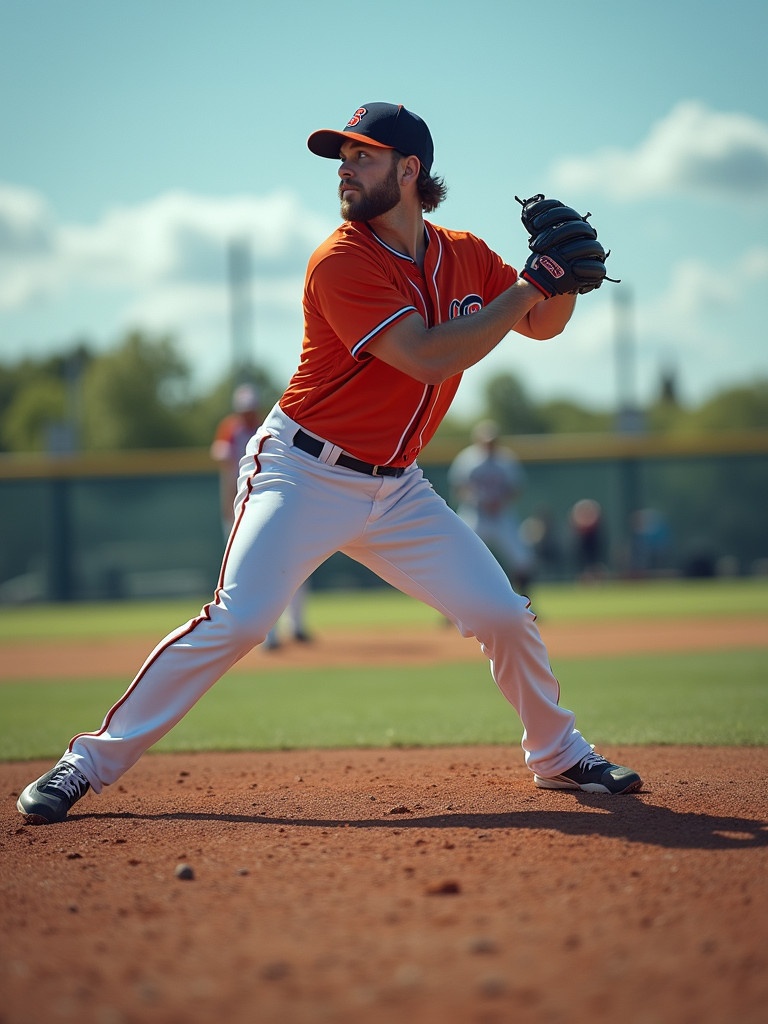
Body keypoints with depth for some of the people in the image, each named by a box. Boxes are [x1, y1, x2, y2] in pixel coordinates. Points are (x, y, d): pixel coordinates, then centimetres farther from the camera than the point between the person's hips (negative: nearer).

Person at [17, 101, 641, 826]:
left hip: (396, 490, 6)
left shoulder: (466, 257, 3)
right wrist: (531, 284, -22)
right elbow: (429, 357, -25)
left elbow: (542, 325, 16)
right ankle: (91, 761, -12)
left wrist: (566, 279, -7)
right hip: (305, 474, -6)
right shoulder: (341, 262, -17)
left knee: (504, 616, 0)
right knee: (236, 622, -20)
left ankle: (558, 756, 24)